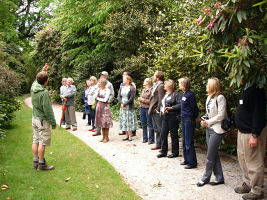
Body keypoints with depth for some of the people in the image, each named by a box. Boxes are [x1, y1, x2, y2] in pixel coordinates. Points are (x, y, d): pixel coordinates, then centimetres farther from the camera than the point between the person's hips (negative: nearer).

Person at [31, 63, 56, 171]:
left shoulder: (33, 86, -1)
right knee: (42, 142, 0)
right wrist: (53, 122, -11)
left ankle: (35, 162, 22)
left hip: (34, 118, 8)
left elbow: (37, 80, 26)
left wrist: (43, 71, 34)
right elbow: (48, 110, -20)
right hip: (43, 120, -8)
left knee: (35, 140, 13)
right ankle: (41, 164, 7)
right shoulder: (44, 92, -22)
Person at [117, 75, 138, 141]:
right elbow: (118, 97, 6)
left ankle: (130, 136, 3)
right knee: (124, 121, 7)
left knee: (129, 121, -3)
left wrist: (124, 104, -14)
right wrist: (121, 103, -11)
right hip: (122, 107, 6)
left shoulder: (132, 88, -7)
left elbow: (131, 98, -13)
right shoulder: (121, 88, 11)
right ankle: (127, 135, 16)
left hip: (129, 107, -6)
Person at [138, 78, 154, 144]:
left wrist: (143, 100, -15)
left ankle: (151, 139, 7)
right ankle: (145, 138, 22)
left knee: (150, 124, 0)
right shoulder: (143, 90, 14)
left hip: (148, 108, -8)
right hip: (142, 108, 8)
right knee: (143, 124, 12)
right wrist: (140, 99, 4)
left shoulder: (151, 90, -11)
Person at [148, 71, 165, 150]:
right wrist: (151, 109, 13)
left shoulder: (161, 86, -15)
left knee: (160, 129, -2)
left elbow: (161, 99, -19)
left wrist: (158, 109, -17)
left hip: (157, 112, -10)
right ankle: (158, 145, 26)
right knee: (156, 129, 16)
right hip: (153, 111, 10)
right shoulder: (155, 85, 14)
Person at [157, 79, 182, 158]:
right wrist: (162, 110, 9)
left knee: (174, 135, 2)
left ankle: (175, 152, 14)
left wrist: (171, 108, -20)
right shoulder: (166, 94, 17)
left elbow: (180, 104, -20)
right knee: (163, 134, 9)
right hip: (165, 117, 8)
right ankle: (164, 152, 19)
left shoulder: (176, 94, -10)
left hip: (172, 117, -8)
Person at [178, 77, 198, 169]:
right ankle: (187, 160, 26)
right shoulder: (184, 94, 11)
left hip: (189, 120, -9)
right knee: (184, 141, 15)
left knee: (189, 142, -4)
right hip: (183, 119, 9)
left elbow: (195, 108, -13)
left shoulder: (190, 94, -16)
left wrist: (193, 119, -6)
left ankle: (192, 162, 4)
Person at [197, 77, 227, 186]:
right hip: (209, 128, 8)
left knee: (210, 155, -1)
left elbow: (220, 115, -17)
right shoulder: (209, 97, 11)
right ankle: (219, 178, 21)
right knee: (214, 154, 12)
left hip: (217, 129, -8)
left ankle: (205, 178, 12)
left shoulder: (220, 97, -15)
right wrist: (204, 120, 2)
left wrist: (208, 122, -11)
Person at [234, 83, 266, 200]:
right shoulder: (246, 89, 12)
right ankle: (248, 185, 31)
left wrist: (255, 135, -24)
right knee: (243, 159, 18)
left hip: (252, 133, -10)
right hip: (243, 131, 10)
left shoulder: (256, 90, -19)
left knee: (254, 162, -1)